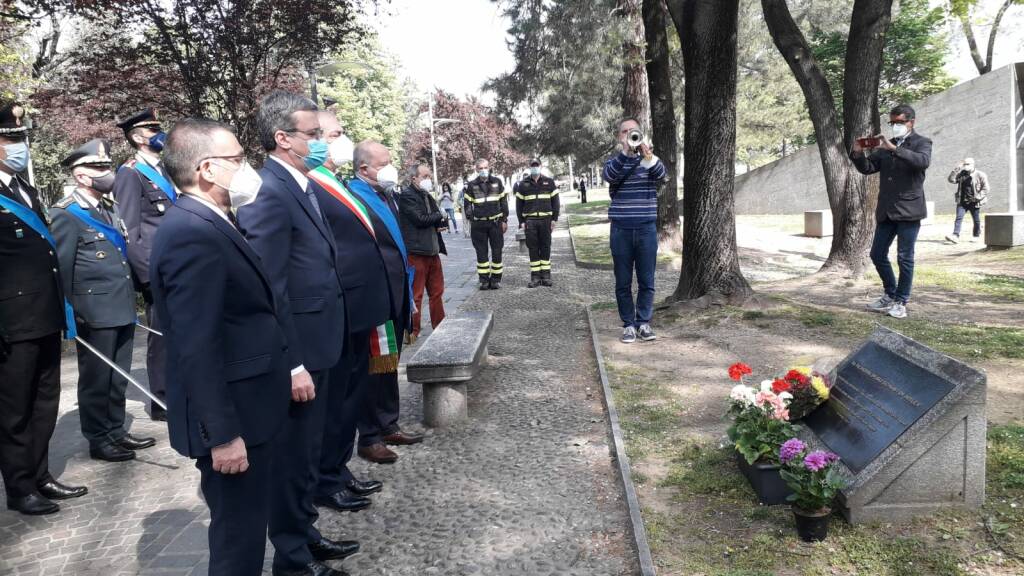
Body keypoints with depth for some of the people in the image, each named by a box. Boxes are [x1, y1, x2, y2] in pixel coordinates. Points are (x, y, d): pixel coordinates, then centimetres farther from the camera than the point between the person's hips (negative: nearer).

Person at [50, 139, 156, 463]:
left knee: (118, 377, 16)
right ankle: (98, 441, 16)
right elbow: (62, 269, -12)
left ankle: (116, 431, 28)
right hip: (95, 313, -7)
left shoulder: (110, 208, 14)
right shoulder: (67, 215, -11)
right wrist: (72, 313, -11)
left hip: (122, 309, 7)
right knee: (96, 379, 5)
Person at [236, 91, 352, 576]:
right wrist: (293, 365, -21)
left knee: (307, 450, 21)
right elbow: (269, 291, -22)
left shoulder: (304, 185, 10)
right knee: (292, 455, 8)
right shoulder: (268, 194, -20)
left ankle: (305, 534, 39)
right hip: (296, 351, -9)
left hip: (316, 344, 9)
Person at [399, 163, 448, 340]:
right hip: (416, 252, -9)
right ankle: (413, 332, 6)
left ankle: (439, 326, 26)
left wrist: (441, 223, -6)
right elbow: (420, 219, -19)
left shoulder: (427, 196, 18)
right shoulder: (407, 195, -9)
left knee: (437, 292, 15)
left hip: (432, 251, 9)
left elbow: (442, 220, 19)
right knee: (415, 295, -2)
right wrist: (439, 216, -2)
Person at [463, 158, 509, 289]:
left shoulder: (497, 182, 5)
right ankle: (484, 280, 9)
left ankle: (496, 279, 11)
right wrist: (471, 219, -1)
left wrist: (504, 220, 4)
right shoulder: (471, 185, 3)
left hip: (496, 222, 0)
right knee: (481, 253, 2)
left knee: (497, 252, 2)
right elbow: (467, 204, 8)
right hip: (479, 224, 0)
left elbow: (503, 201, 8)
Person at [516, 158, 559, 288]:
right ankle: (535, 276, 5)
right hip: (530, 220, 0)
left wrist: (554, 219, -2)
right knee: (533, 248, 1)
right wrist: (521, 221, 1)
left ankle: (546, 275, 8)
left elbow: (555, 201, 5)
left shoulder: (549, 182, 7)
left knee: (545, 247, 2)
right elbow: (519, 203, 8)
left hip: (545, 219, 0)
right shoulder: (523, 184, 8)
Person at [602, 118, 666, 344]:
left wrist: (647, 154, -35)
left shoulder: (650, 158, 7)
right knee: (623, 281, 4)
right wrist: (625, 151, -29)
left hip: (646, 226, 0)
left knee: (646, 280, 4)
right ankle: (628, 324, 12)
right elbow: (608, 175, -16)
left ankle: (644, 323, 14)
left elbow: (661, 173, -16)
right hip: (621, 228, 0)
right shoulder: (614, 161, 7)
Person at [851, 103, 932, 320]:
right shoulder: (885, 146, 15)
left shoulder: (921, 143, 0)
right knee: (877, 254, 9)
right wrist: (858, 154, -10)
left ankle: (901, 302, 10)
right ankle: (890, 295, 26)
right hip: (886, 211, 6)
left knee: (905, 258, -1)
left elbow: (923, 161, -21)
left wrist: (893, 148, -28)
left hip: (908, 210, -6)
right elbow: (867, 168, 10)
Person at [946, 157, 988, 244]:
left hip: (974, 202, -3)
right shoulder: (961, 174, 8)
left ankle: (976, 236, 25)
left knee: (976, 220, 9)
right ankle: (955, 236, -17)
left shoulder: (980, 175, -4)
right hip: (962, 201, 3)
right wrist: (956, 169, -9)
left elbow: (985, 188, -3)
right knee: (959, 218, -10)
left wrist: (979, 197, -13)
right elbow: (951, 180, -3)